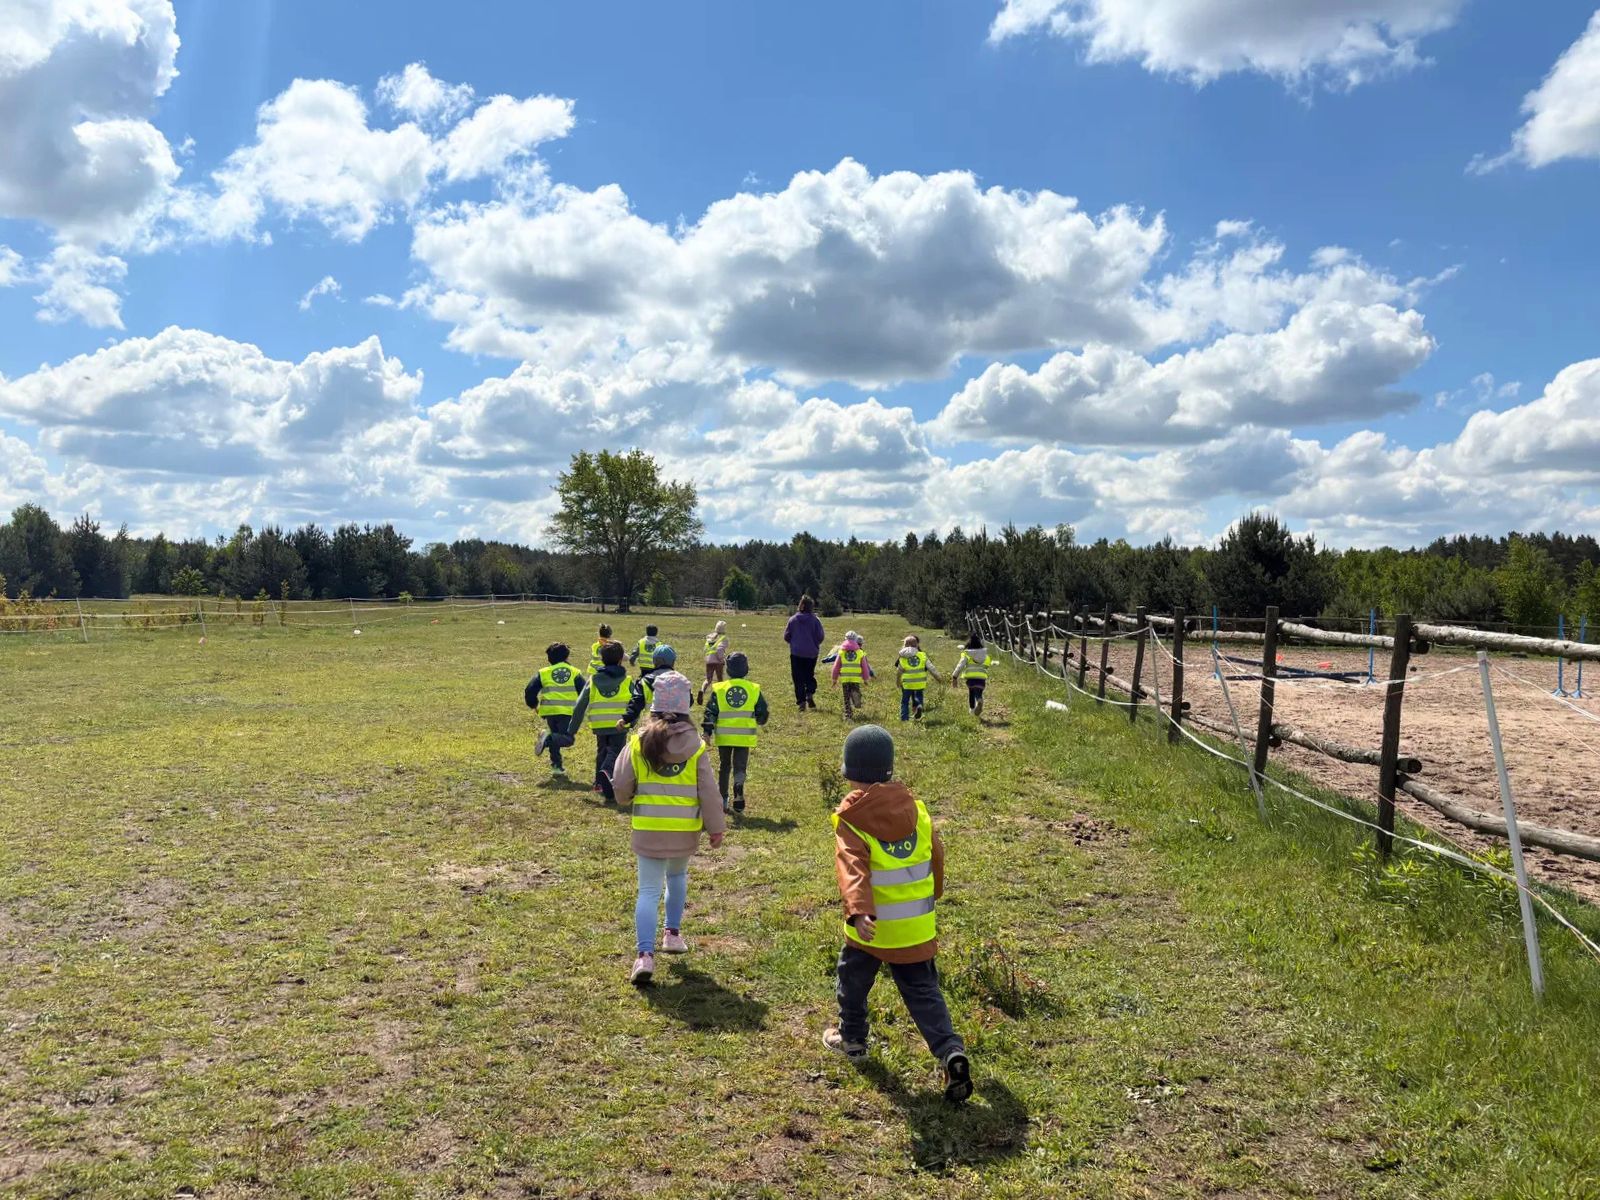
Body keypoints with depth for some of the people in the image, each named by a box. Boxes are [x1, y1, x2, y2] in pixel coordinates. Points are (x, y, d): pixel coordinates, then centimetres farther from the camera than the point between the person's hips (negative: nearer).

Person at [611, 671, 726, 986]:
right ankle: (673, 933, 32)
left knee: (649, 890, 3)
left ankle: (645, 954, -9)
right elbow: (709, 792, -4)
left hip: (648, 829, -1)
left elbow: (621, 786, 0)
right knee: (677, 875, 27)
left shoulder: (638, 741, -6)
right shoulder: (694, 745, -7)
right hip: (686, 830, 1)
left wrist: (627, 800, 23)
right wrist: (716, 828, 7)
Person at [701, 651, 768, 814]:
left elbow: (710, 712, -5)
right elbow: (762, 712, 6)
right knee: (740, 766, 4)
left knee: (724, 766, 15)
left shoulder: (719, 688, -4)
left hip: (724, 736, 1)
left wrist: (707, 732, -2)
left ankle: (723, 799, 20)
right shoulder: (754, 689, -1)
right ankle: (738, 789, -24)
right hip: (745, 736, 0)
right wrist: (759, 722, 27)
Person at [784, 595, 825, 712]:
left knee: (798, 678, 6)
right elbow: (820, 637, -6)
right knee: (810, 675, 16)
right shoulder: (815, 620, -8)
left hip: (796, 653, 0)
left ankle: (801, 701, 0)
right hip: (811, 653, 0)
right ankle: (810, 694, -6)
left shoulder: (793, 620, -5)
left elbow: (786, 636, 0)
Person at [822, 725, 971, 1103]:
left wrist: (858, 911, -38)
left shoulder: (850, 820, -13)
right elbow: (936, 855, 11)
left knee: (853, 979, 23)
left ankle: (852, 1038, 40)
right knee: (923, 991, 9)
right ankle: (951, 1052, -8)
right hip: (917, 926, 3)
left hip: (870, 926, -3)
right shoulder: (915, 807, 0)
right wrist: (933, 894, 28)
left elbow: (852, 868, -28)